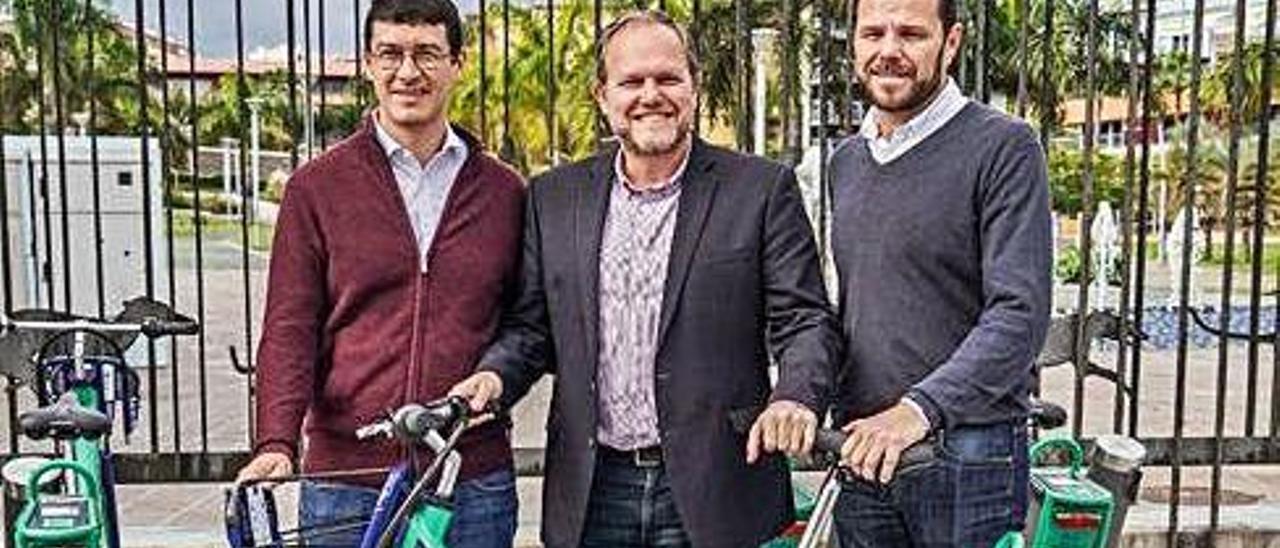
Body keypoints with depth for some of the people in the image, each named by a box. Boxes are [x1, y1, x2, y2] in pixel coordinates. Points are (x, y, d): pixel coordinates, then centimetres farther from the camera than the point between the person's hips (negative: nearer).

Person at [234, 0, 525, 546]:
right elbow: (288, 330, -4)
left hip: (474, 484, 1)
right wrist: (276, 443, -16)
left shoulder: (504, 190, 6)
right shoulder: (316, 185, 1)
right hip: (344, 487, -1)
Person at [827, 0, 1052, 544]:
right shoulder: (845, 159, 11)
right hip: (861, 452, 6)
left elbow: (1021, 312, -17)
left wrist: (920, 408, -27)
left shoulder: (1004, 147, -9)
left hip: (968, 455, -5)